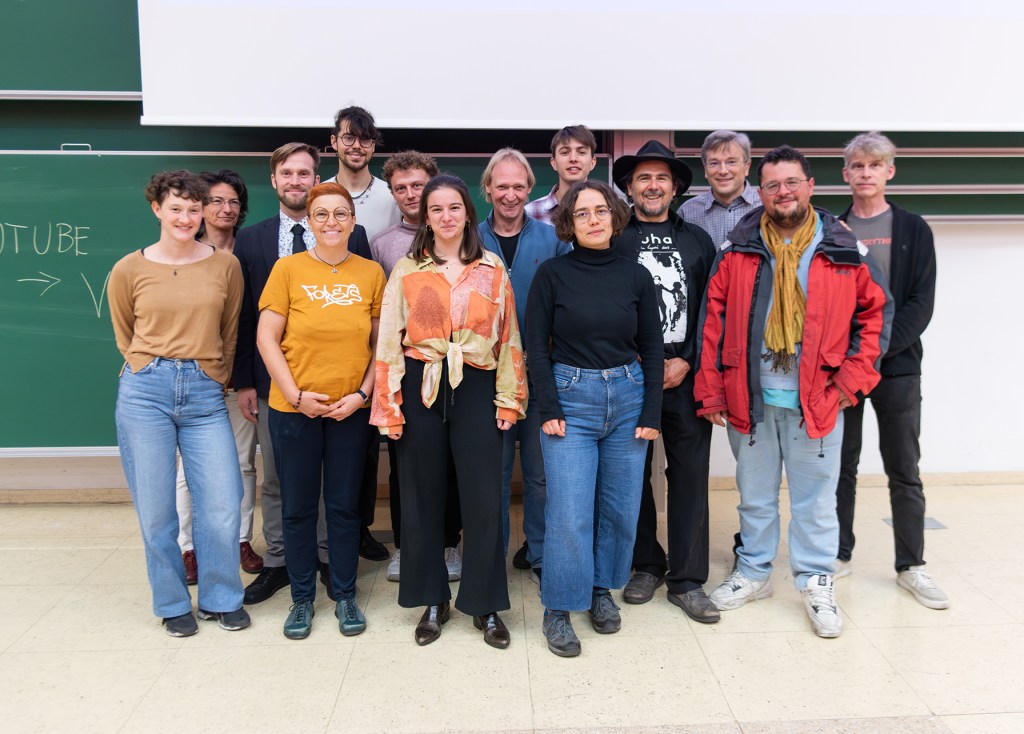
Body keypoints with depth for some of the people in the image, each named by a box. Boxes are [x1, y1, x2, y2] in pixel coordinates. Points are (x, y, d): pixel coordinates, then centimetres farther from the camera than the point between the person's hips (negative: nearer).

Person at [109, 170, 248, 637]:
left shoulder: (225, 266, 5)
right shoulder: (129, 270, 4)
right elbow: (125, 336, 17)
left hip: (205, 395, 0)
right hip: (146, 392, 0)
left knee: (223, 504, -2)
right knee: (156, 509, 6)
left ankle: (220, 599, 21)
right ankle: (173, 604, 26)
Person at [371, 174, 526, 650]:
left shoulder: (492, 271, 8)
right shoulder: (406, 272, 6)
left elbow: (508, 337, 8)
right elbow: (390, 339, 3)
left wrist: (508, 398, 1)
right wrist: (390, 405, -4)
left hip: (476, 388, 0)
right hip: (422, 389, 0)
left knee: (483, 498, -1)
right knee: (423, 497, 7)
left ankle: (485, 604, 16)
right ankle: (432, 601, 23)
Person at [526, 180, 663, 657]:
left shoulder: (635, 276, 4)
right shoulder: (552, 274, -2)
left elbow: (652, 348, 6)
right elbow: (536, 346, -3)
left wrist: (651, 414, 0)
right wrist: (549, 410, -10)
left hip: (627, 397, 3)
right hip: (571, 398, -3)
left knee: (620, 507, 10)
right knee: (569, 513, -4)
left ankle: (602, 588, 31)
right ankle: (558, 609, 12)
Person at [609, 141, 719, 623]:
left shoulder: (697, 240, 11)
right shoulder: (612, 241, 4)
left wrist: (686, 361, -4)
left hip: (685, 376, 1)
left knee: (690, 474, 2)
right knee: (633, 472, 7)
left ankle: (686, 579, 12)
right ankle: (646, 565, 24)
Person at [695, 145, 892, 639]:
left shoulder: (843, 249, 0)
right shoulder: (737, 249, 0)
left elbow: (875, 311, 5)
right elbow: (713, 319, 0)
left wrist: (851, 380, -3)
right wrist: (710, 391, -4)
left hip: (817, 399, -1)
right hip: (749, 396, 1)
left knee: (816, 496, 9)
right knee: (754, 494, 15)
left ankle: (816, 583, 25)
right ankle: (753, 572, 32)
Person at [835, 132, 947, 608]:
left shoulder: (913, 230, 5)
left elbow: (921, 304, -3)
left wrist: (879, 348, -14)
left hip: (896, 367, 0)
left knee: (904, 471, 5)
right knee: (841, 465, 8)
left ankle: (911, 565, 16)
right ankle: (839, 554, 21)